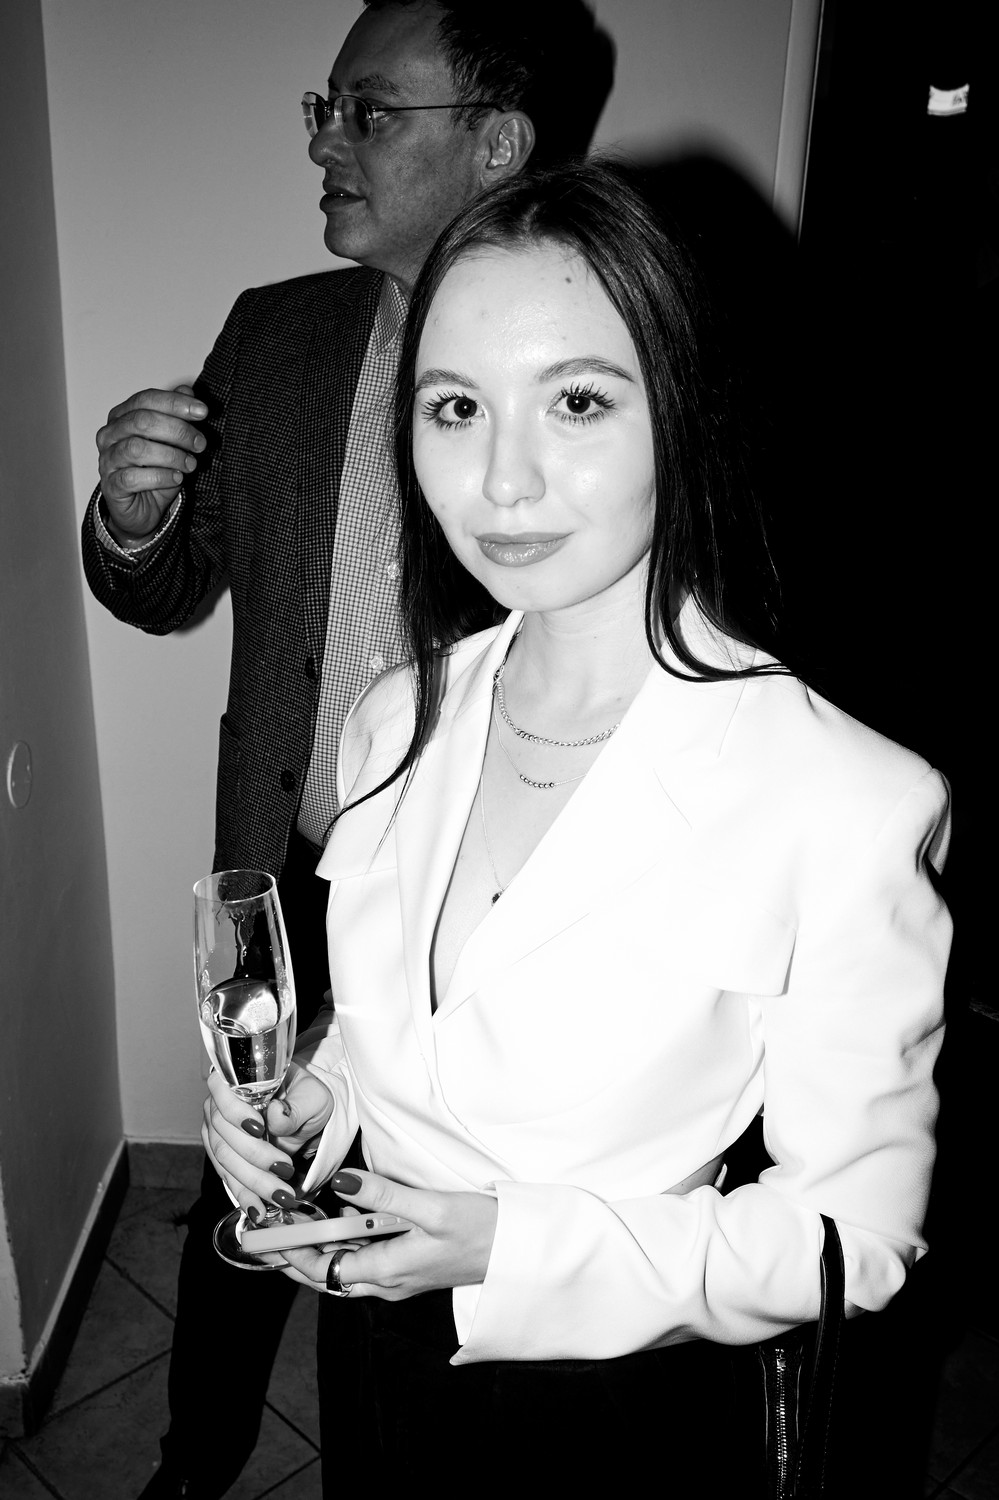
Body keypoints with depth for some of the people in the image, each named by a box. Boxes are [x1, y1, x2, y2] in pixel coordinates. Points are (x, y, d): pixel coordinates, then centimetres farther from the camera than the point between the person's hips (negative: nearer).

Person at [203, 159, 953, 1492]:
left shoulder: (848, 807, -26)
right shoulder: (398, 723, -8)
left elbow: (859, 1226, -17)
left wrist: (516, 1245, -24)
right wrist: (318, 1090, -12)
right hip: (371, 1351, 5)